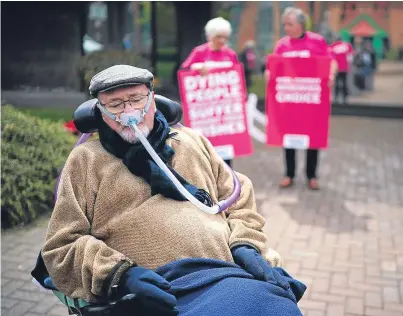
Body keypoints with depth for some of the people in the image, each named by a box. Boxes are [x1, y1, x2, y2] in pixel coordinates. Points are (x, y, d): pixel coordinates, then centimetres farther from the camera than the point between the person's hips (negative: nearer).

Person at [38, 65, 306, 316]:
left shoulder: (192, 141, 24)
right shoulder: (86, 160, 13)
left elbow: (240, 199, 24)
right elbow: (62, 247, 7)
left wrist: (246, 245, 4)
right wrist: (120, 274, -9)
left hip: (228, 273, 5)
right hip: (162, 291, -4)